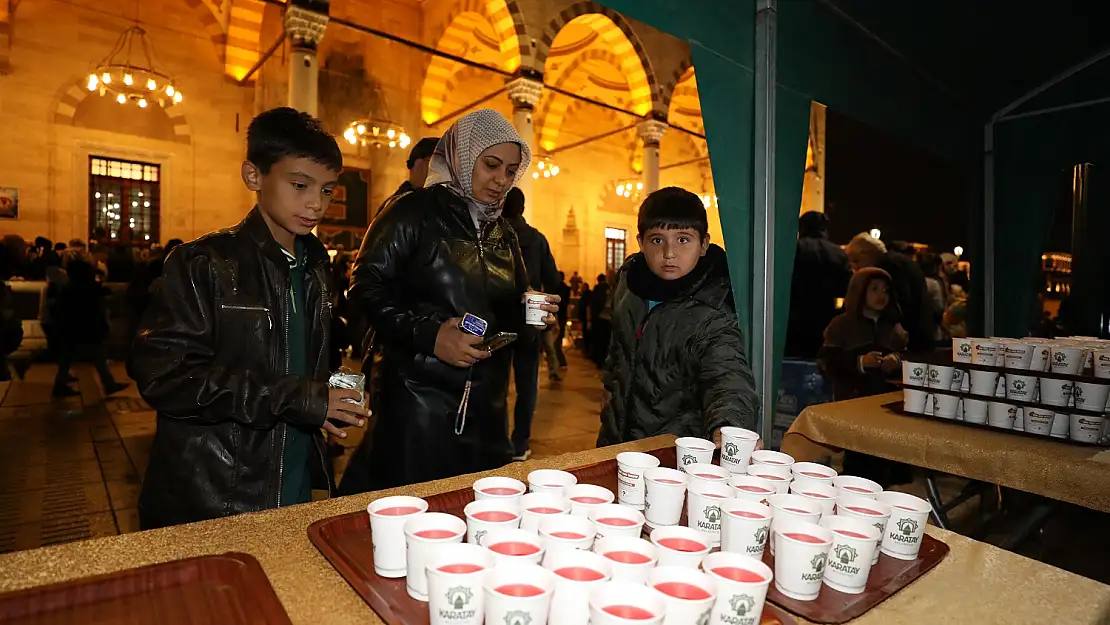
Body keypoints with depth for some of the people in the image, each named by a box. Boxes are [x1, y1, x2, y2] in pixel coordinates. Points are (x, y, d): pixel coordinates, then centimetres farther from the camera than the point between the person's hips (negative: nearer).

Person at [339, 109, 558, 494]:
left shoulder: (504, 233, 14)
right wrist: (428, 334, -21)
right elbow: (365, 288, -11)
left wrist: (531, 313, -2)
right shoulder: (414, 213, -6)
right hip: (417, 397, -6)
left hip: (485, 405, 6)